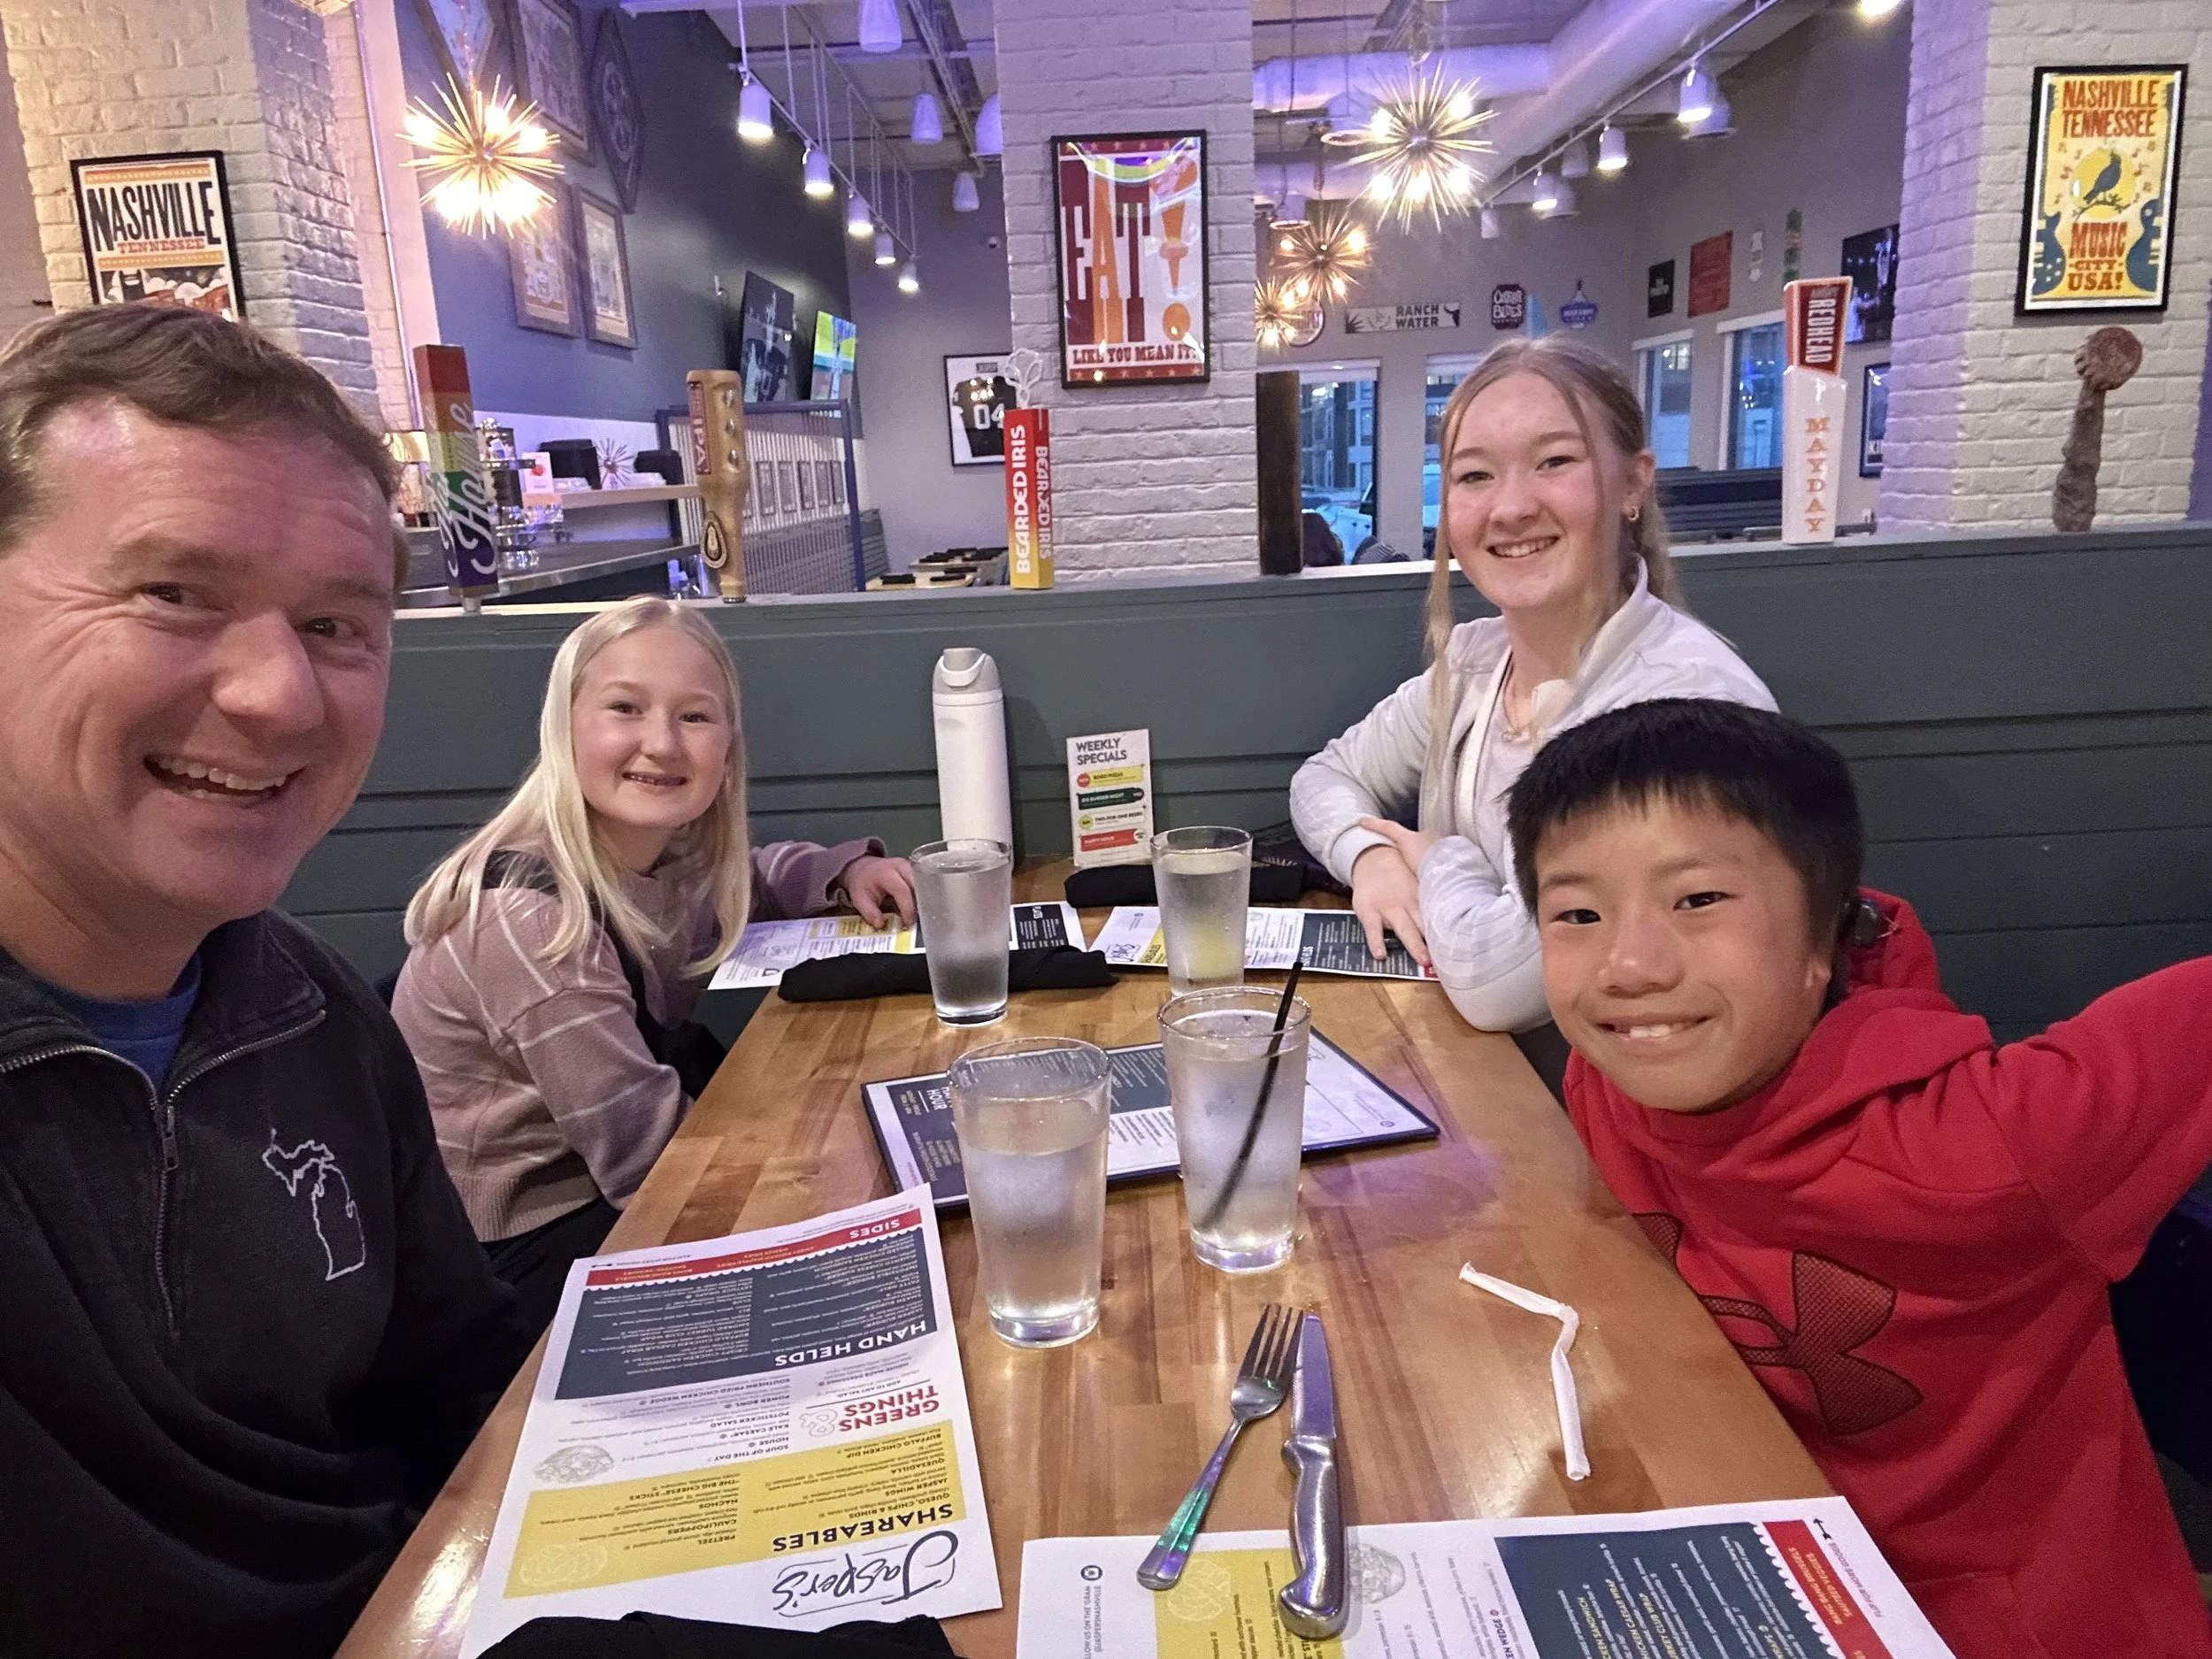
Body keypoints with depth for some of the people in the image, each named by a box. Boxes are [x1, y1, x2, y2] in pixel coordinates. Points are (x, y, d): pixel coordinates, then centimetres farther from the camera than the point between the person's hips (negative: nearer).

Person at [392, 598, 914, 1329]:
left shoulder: (671, 851, -7)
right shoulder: (527, 917, -30)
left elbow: (754, 880, 17)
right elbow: (651, 1157, -28)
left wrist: (848, 868, -4)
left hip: (614, 1190, 7)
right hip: (524, 1255, -7)